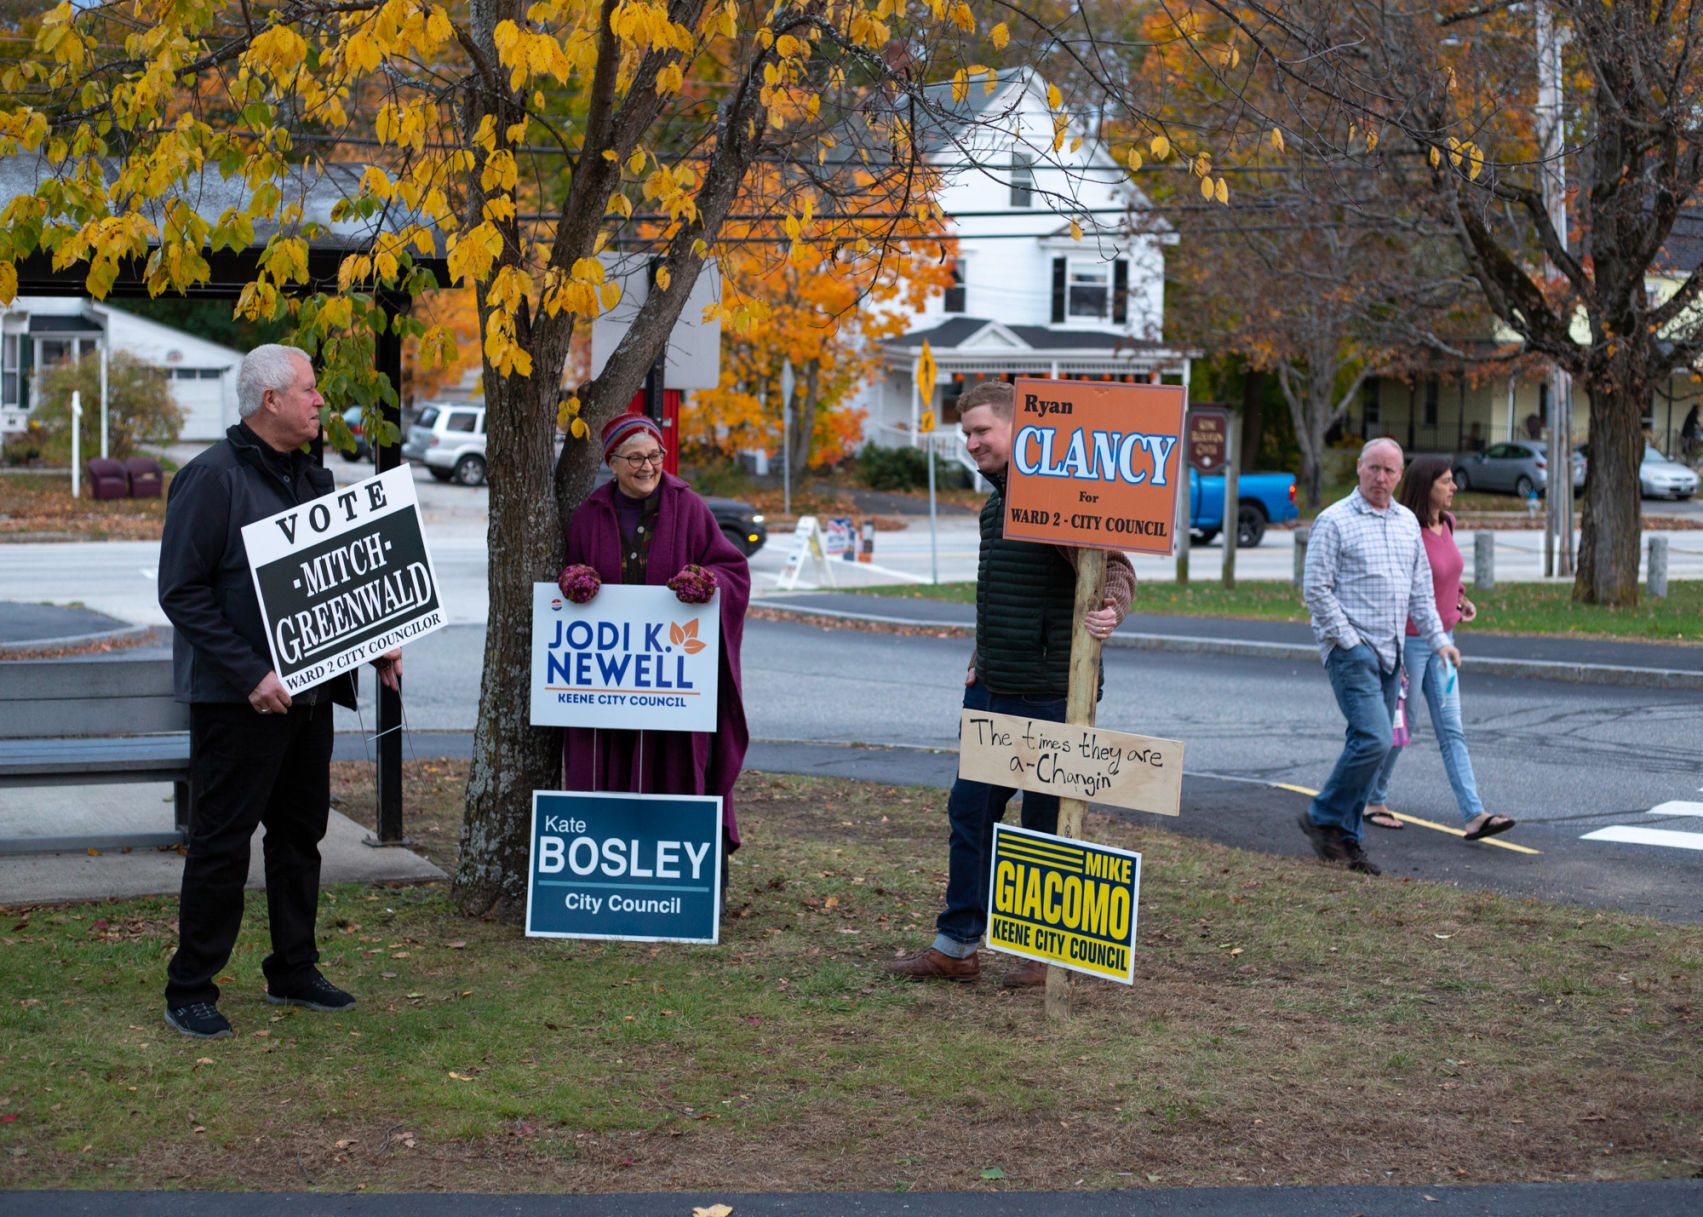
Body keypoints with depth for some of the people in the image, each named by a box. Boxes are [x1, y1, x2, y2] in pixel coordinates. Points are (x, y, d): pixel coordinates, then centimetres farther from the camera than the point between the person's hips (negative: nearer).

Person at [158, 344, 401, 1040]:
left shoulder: (312, 479, 14)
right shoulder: (213, 478, -11)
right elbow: (182, 592, -16)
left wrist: (374, 646, 6)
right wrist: (250, 674, -22)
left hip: (310, 689, 8)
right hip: (238, 697, -8)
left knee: (300, 833, 14)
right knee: (221, 842, -2)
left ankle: (294, 972, 27)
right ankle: (190, 990, 7)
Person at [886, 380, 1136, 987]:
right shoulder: (996, 501, 15)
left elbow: (1115, 567, -20)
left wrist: (1110, 609, -40)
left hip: (1049, 693, -9)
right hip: (992, 691, 9)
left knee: (1046, 822, 2)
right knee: (969, 812, 11)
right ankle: (956, 947, 19)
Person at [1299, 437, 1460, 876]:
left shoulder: (1408, 522, 14)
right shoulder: (1334, 520, -7)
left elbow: (1421, 588, 21)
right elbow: (1315, 588, -10)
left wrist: (1438, 638, 12)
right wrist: (1349, 641, -13)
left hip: (1390, 651, 7)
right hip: (1349, 647, -7)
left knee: (1367, 744, 7)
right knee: (1373, 740, -17)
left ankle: (1346, 839, 13)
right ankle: (1322, 817, -1)